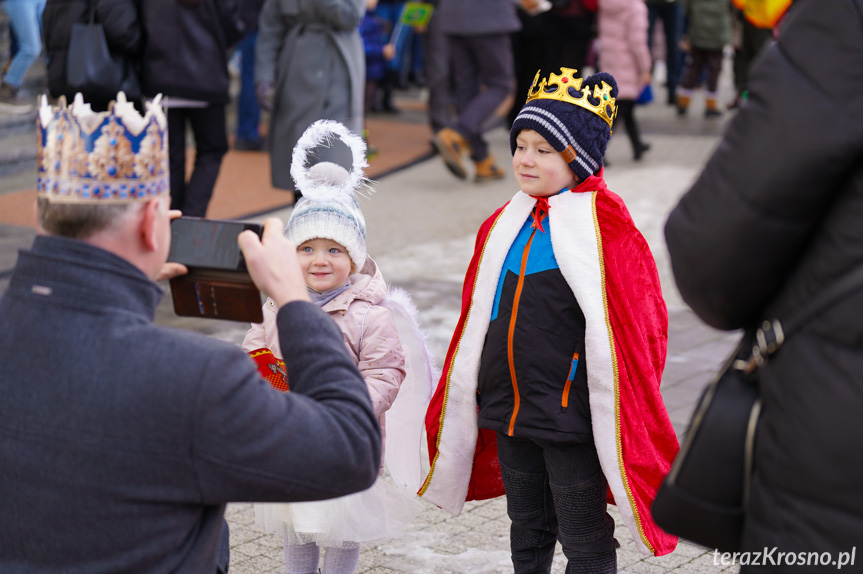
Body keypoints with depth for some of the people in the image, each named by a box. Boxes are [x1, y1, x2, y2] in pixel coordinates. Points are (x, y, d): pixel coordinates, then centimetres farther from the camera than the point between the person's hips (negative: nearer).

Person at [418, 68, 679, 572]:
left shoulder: (608, 229, -13)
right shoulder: (505, 224, 7)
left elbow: (638, 325, -11)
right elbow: (478, 316, 15)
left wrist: (620, 413, -11)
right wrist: (464, 396, 17)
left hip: (570, 412, -6)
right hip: (506, 408, 6)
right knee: (527, 527, 20)